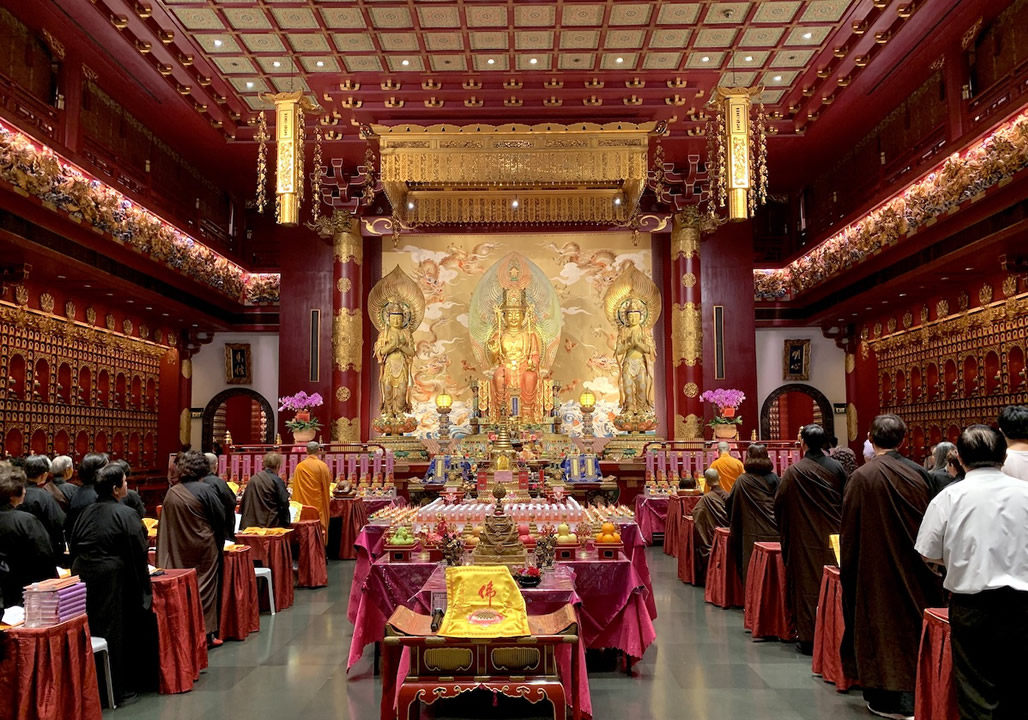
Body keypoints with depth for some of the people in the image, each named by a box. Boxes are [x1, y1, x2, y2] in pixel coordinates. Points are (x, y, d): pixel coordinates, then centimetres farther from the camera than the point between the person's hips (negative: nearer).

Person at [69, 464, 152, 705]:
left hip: (84, 577, 6)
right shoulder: (125, 514, -12)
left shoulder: (86, 513, 6)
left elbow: (73, 547, 13)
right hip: (114, 581, -6)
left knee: (90, 631, 15)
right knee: (117, 632, 3)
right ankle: (120, 690, 9)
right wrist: (141, 583, 0)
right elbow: (139, 552, -12)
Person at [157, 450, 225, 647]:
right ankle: (205, 633, 7)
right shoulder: (205, 490, -13)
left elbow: (166, 524, 6)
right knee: (204, 588, 5)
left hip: (178, 550, 4)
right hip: (203, 547, -4)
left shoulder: (171, 493, 0)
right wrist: (219, 544, 7)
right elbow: (220, 518, -7)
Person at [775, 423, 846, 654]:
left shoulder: (794, 472, -12)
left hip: (805, 539, -3)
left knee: (807, 585, 4)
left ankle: (808, 637, 6)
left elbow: (779, 504, -4)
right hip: (834, 537, 3)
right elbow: (847, 502, 8)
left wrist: (784, 531, 14)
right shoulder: (837, 468, -3)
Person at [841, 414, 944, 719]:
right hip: (916, 566, 4)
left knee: (881, 624, 7)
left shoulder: (862, 477, -15)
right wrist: (924, 560, 17)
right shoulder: (919, 473, -4)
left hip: (876, 568, -4)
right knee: (913, 618, 15)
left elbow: (850, 530, -8)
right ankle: (913, 693, 24)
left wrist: (848, 567, 4)